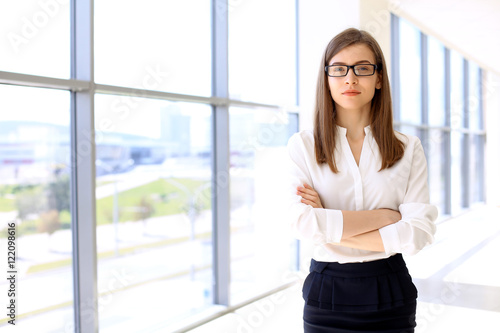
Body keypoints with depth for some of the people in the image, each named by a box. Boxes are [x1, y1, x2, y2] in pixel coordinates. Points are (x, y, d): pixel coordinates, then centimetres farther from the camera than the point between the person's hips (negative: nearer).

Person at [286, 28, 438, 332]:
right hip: (327, 294, -1)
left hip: (390, 295, 1)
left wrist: (332, 227, -15)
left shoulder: (409, 148, -1)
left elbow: (420, 232, -11)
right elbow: (304, 223, -17)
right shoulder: (303, 145, -4)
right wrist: (383, 216, -12)